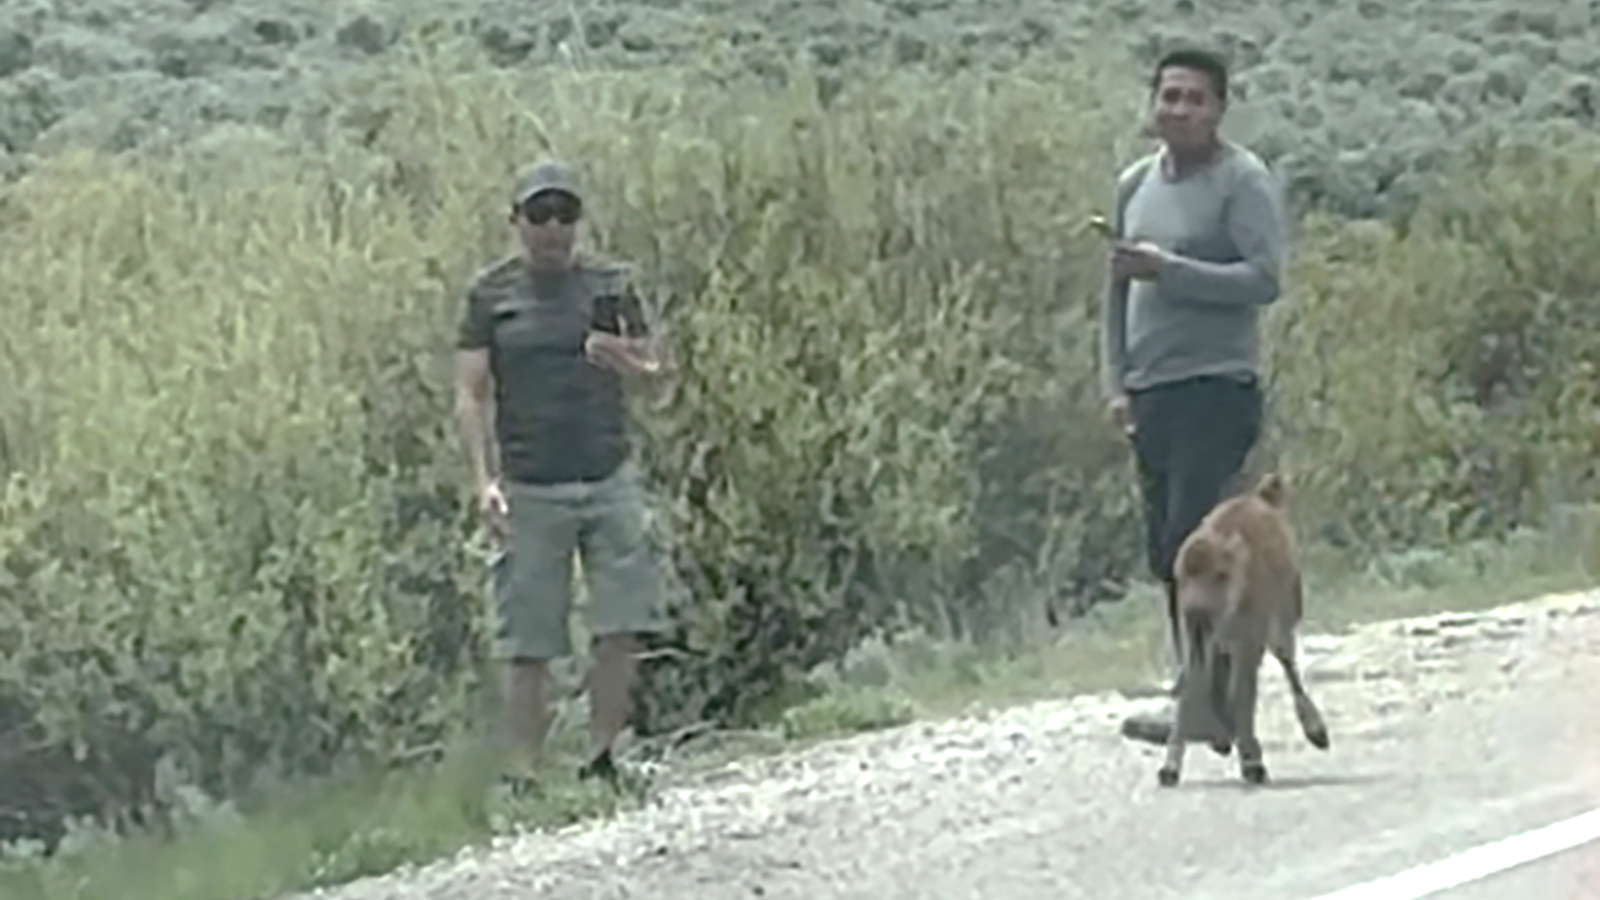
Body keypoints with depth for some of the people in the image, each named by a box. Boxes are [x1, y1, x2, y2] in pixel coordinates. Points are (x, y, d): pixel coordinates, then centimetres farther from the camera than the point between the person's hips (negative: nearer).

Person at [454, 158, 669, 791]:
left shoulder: (608, 288, 10)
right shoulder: (491, 295, 4)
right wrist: (483, 481, -9)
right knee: (528, 645, -2)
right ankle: (523, 774, 5)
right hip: (530, 492, -2)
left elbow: (653, 374, 13)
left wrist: (621, 359, -10)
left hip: (609, 481, 2)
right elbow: (470, 396, 2)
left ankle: (600, 758, 5)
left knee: (624, 627, -7)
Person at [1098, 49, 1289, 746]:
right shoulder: (1135, 185, 16)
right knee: (1165, 552, 7)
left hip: (1216, 387, -7)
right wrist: (1116, 381, 11)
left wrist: (1167, 269, -20)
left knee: (1192, 545, -13)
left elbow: (1263, 279, -15)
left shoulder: (1242, 182, -5)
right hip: (1151, 392, 7)